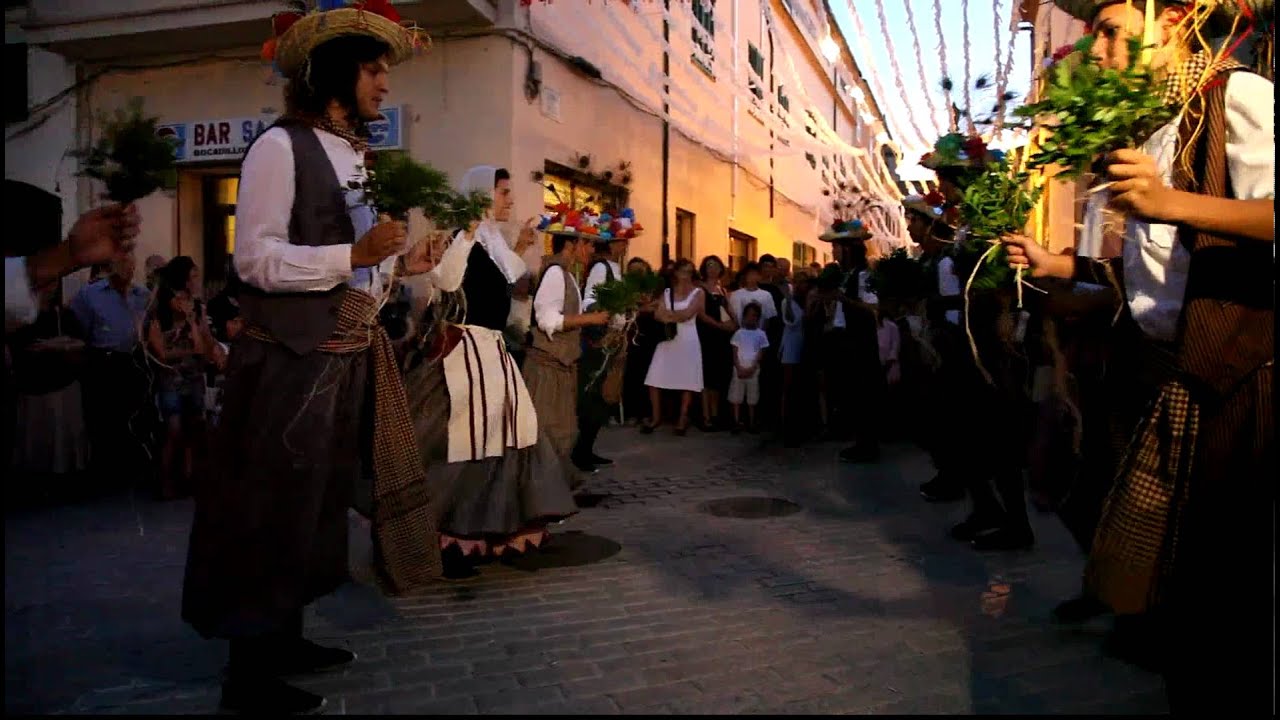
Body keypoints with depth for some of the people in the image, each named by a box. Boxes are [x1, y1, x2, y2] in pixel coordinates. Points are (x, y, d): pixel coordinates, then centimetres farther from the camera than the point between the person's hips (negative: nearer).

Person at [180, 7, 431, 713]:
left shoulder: (360, 156, 15)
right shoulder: (281, 146, -9)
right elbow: (254, 259, -15)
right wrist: (353, 255, -20)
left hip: (349, 355, 8)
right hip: (290, 357, -8)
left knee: (320, 501, 15)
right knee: (275, 507, -1)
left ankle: (285, 638, 30)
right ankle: (249, 671, 14)